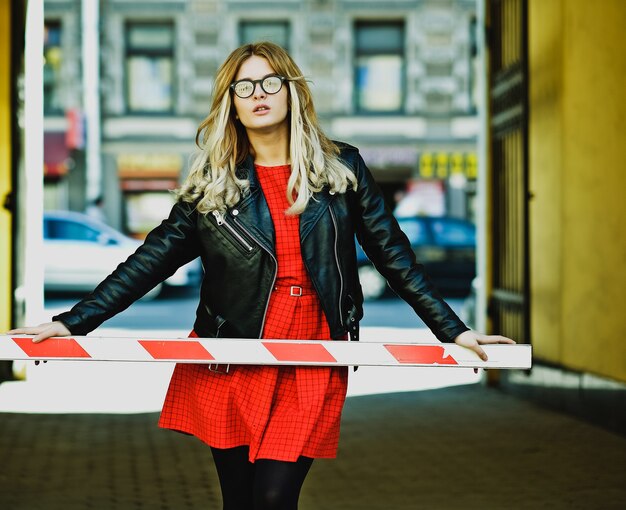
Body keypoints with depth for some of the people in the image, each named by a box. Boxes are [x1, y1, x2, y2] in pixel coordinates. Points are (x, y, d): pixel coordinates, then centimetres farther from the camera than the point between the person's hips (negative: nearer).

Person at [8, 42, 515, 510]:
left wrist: (453, 330, 5)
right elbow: (153, 259, 5)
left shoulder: (342, 168, 6)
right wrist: (72, 322, -2)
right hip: (230, 366, 1)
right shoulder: (211, 182, 7)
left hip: (313, 364, -1)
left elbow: (393, 255, 9)